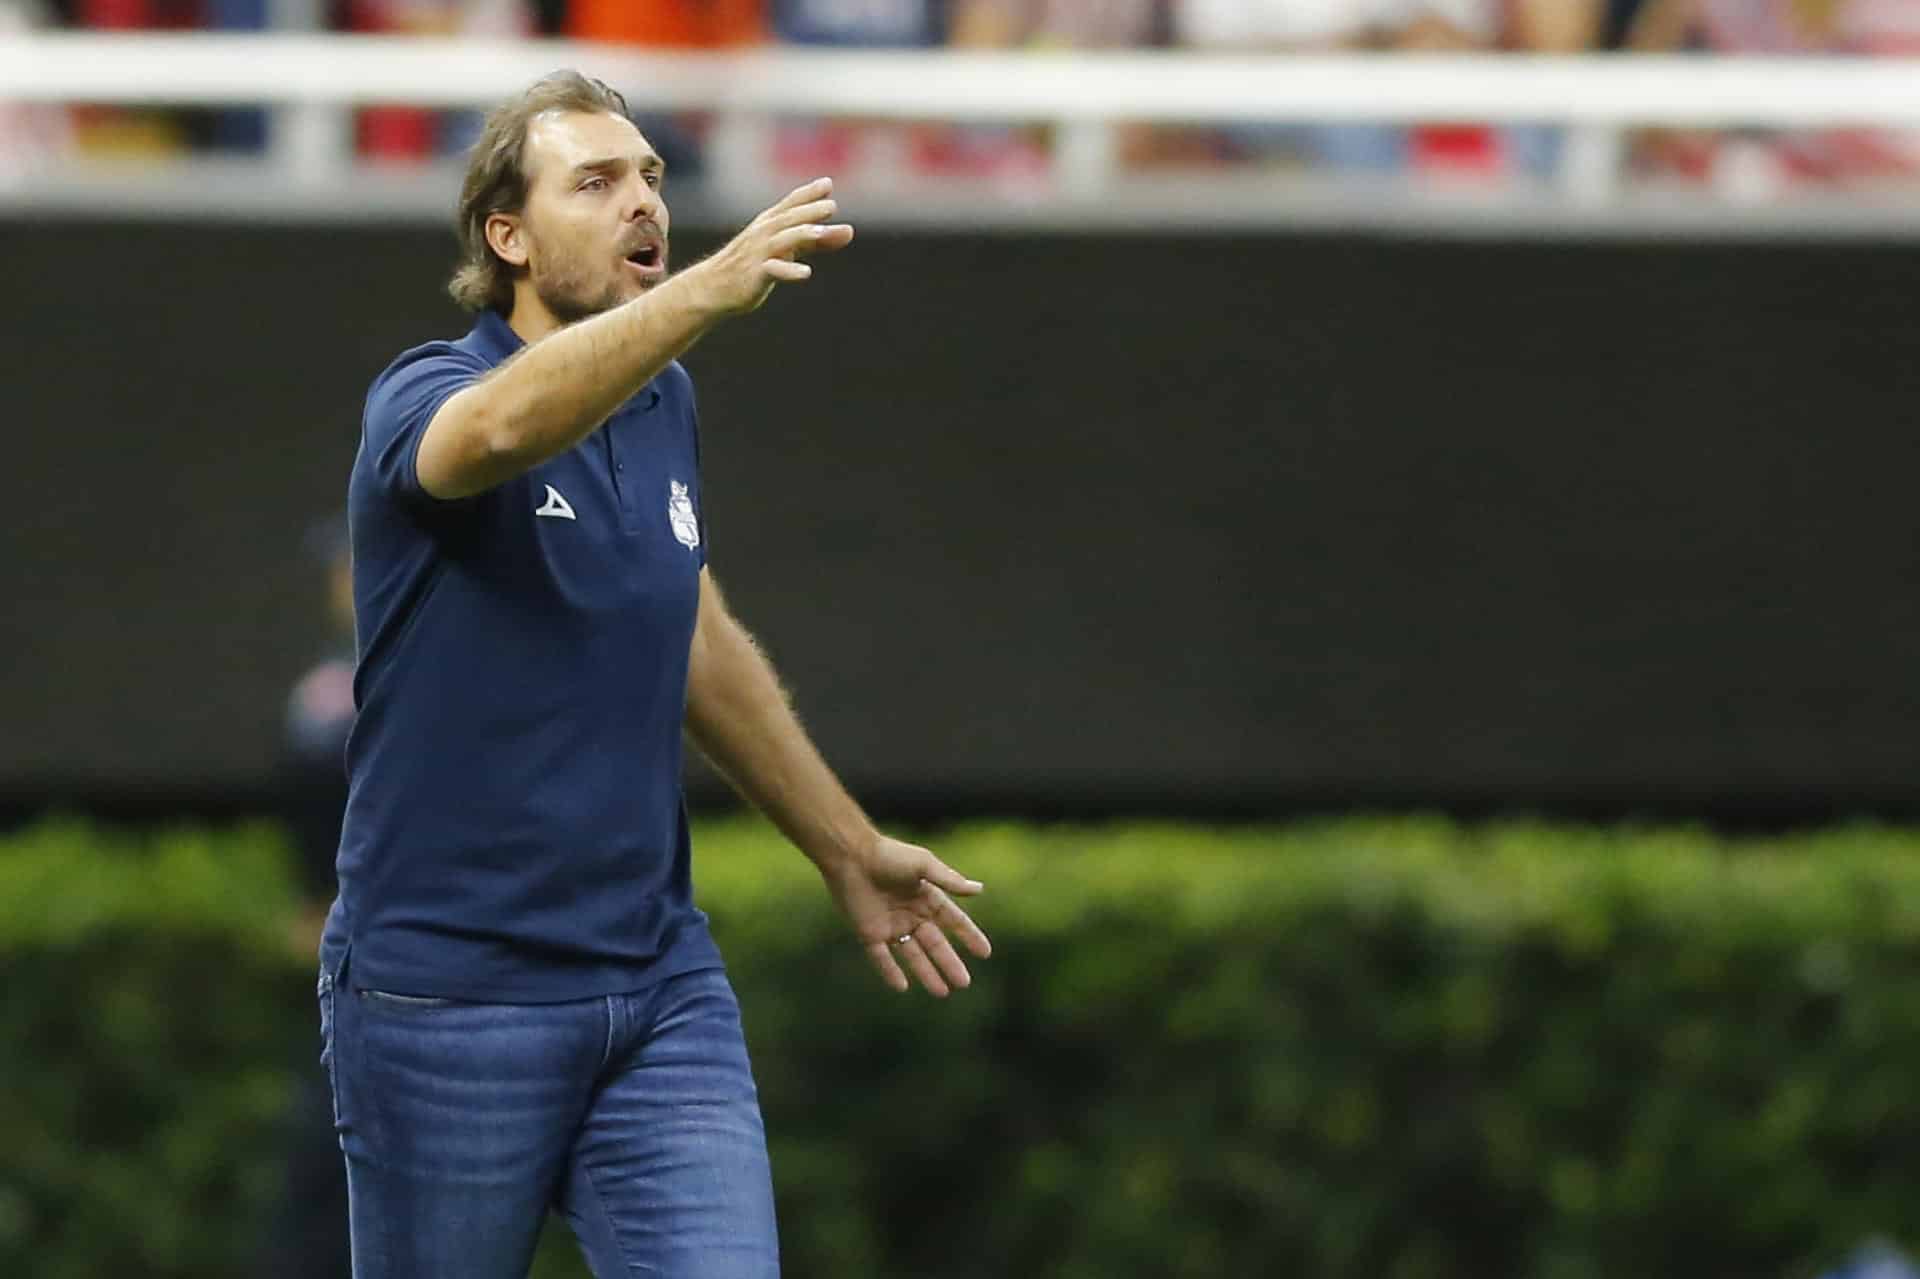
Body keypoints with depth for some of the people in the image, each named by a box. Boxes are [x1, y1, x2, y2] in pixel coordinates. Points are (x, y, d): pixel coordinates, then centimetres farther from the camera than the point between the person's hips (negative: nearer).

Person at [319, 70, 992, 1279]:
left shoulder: (664, 407, 9)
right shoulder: (423, 399, -11)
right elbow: (500, 427, -38)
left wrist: (847, 846, 32)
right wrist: (711, 289, -51)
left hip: (660, 986, 5)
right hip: (448, 993, -5)